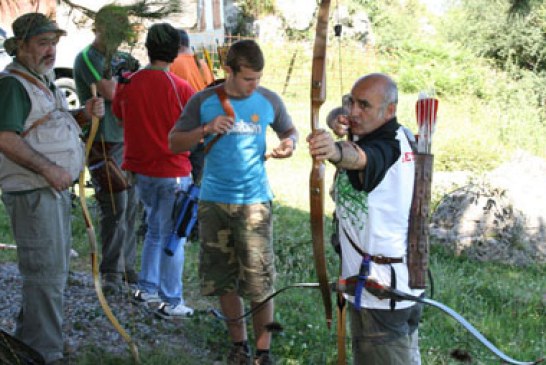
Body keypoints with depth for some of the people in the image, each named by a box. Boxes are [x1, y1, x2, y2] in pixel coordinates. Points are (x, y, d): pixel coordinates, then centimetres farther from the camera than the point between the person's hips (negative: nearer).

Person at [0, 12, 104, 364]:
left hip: (55, 188, 11)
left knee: (55, 268, 19)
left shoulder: (44, 81, 17)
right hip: (33, 193, -11)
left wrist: (85, 114, 9)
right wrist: (48, 169, -25)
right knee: (47, 273, -6)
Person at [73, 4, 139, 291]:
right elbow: (109, 92, -21)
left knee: (131, 206, 9)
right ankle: (111, 273, 1)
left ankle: (127, 265, 19)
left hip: (126, 140, 8)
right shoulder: (87, 58, -9)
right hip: (103, 143, -8)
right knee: (115, 208, -8)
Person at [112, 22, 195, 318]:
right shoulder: (180, 89, -17)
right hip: (173, 173, -5)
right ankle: (171, 303, 10)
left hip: (141, 170, 5)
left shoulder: (127, 83, -4)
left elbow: (118, 113, 14)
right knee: (172, 238, 4)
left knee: (154, 230, 22)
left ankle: (146, 289, 29)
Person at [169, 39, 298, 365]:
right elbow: (174, 143, 2)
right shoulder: (204, 102, -1)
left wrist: (290, 142, -7)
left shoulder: (269, 101, 0)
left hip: (254, 202, -1)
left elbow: (289, 130, 17)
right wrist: (206, 130, -15)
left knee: (260, 283, -2)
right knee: (223, 279, 11)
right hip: (213, 202, 1)